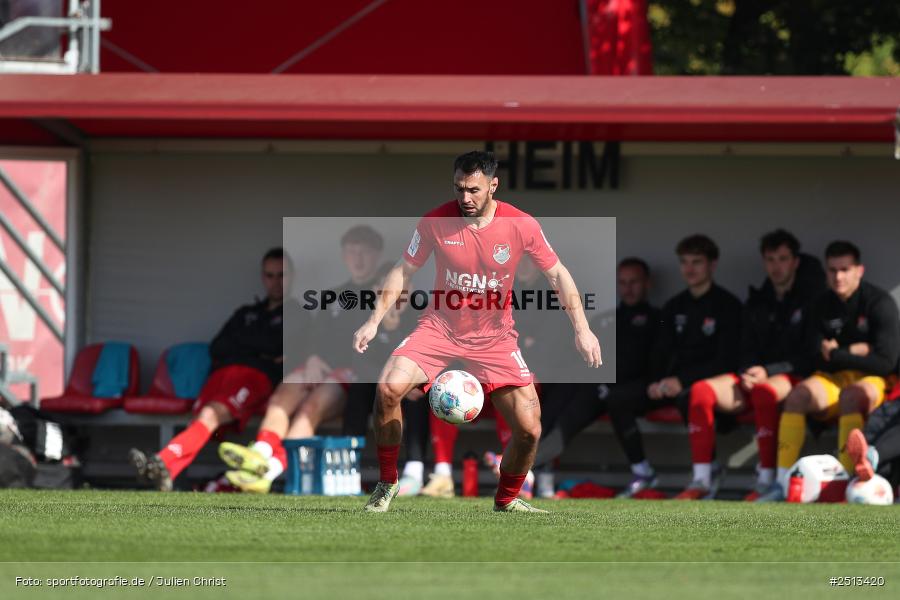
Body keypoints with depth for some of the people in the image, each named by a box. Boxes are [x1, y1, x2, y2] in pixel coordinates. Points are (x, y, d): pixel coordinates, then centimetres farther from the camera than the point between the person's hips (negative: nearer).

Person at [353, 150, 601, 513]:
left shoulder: (522, 226, -12)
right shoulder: (436, 222, -11)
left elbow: (557, 274, 0)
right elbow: (403, 272, 1)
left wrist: (581, 329, -8)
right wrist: (375, 320, -8)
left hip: (494, 336, 0)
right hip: (440, 328, 0)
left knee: (529, 429, -9)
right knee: (389, 388, -26)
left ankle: (506, 498, 22)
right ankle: (387, 483, -7)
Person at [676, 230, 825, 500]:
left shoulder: (810, 299, 0)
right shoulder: (757, 303, 18)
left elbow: (810, 356, -6)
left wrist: (768, 372, -14)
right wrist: (748, 373, -5)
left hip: (794, 377, -6)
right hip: (757, 376, 6)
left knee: (764, 391, -41)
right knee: (701, 390, -21)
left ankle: (767, 481, -38)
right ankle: (701, 481, -26)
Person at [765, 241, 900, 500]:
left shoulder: (879, 303, -8)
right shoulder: (823, 306, 8)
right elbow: (819, 359, 3)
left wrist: (838, 355, -11)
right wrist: (854, 352, -11)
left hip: (875, 380, -4)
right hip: (835, 379, 4)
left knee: (850, 396, -39)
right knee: (798, 394, -26)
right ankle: (783, 483, -32)